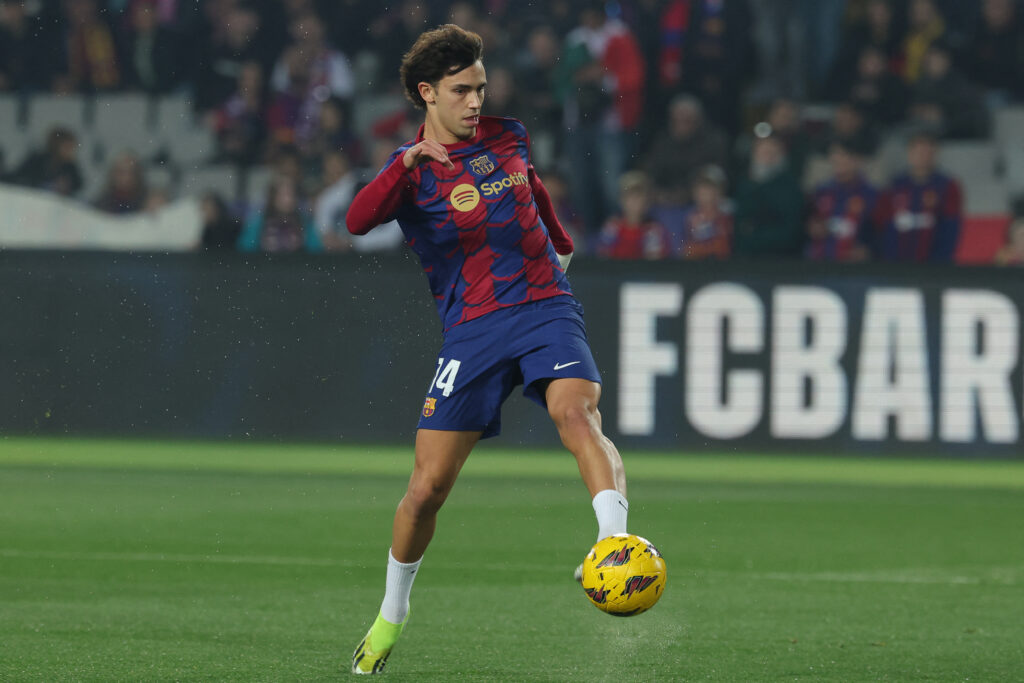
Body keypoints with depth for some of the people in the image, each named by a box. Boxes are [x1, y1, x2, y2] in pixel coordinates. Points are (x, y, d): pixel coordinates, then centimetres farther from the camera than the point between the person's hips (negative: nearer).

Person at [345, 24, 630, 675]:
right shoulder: (411, 170, -4)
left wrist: (561, 246, 45)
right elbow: (358, 220, -26)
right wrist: (410, 161, -40)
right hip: (472, 329, -2)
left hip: (546, 307, 2)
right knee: (428, 487, -2)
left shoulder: (507, 136, 9)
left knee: (577, 414, -30)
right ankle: (392, 616, 21)